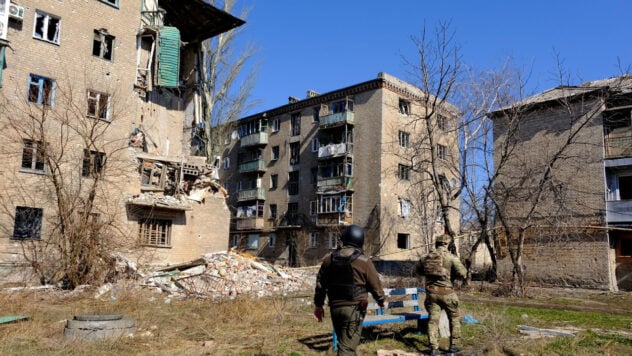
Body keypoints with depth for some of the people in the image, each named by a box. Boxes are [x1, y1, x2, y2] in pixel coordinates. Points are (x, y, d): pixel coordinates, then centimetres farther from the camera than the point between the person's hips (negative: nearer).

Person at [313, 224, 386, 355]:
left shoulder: (329, 259, 4)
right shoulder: (364, 261, -9)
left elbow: (320, 283, 10)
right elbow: (375, 285, 0)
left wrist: (318, 305, 21)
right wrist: (381, 300, 20)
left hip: (335, 307, 5)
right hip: (354, 309, -5)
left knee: (345, 343, 22)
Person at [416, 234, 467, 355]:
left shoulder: (427, 257, 6)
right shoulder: (451, 257, -8)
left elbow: (419, 270, 20)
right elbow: (462, 273, -12)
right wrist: (452, 274, 7)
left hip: (431, 292, 3)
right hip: (446, 292, -3)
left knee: (433, 320, 6)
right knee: (454, 318, 16)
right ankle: (454, 344, 21)